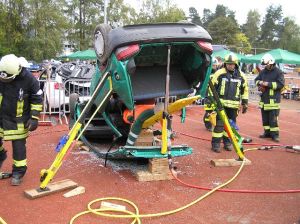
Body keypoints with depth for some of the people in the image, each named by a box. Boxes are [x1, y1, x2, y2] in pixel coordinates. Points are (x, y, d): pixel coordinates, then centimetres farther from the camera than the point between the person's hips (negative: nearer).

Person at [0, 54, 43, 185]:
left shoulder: (28, 79, -18)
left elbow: (37, 99, -6)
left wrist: (34, 118, -9)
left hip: (18, 120, -3)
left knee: (19, 145, 1)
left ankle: (18, 172, 16)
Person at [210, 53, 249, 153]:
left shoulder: (241, 76, 7)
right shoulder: (219, 73, -4)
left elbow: (245, 89, 16)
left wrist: (245, 103, 14)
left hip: (233, 105, 4)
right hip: (221, 103, -3)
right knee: (219, 124, -7)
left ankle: (227, 142, 25)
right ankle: (215, 143, 1)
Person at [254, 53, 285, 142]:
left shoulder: (278, 72, -7)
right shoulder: (263, 72, 11)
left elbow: (281, 84, -14)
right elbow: (256, 80, 21)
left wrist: (268, 84, -17)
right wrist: (260, 82, -3)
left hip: (273, 100, -6)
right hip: (264, 99, 6)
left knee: (273, 118, -5)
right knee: (265, 117, 12)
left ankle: (275, 134, 3)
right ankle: (267, 132, 23)